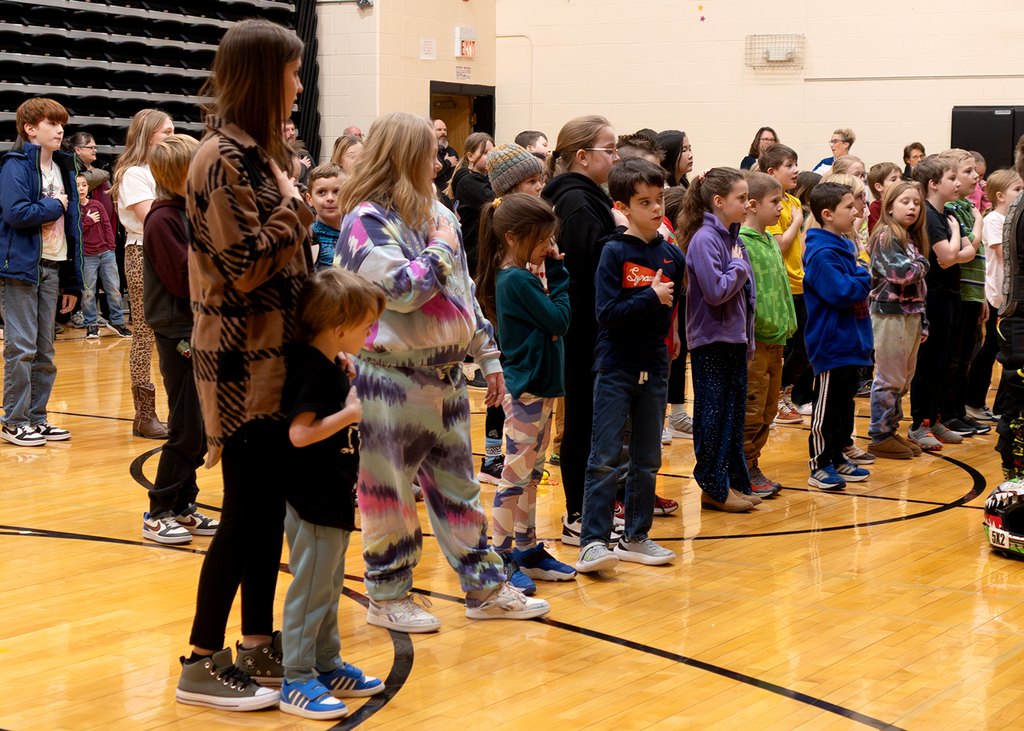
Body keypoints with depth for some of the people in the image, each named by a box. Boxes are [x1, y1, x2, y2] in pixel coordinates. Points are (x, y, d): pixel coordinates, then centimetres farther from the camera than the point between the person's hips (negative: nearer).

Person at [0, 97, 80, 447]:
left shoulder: (64, 168, 13)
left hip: (52, 268, 7)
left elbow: (73, 224, 15)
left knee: (45, 350, 11)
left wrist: (72, 280, 13)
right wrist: (55, 205, -8)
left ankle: (36, 417, 19)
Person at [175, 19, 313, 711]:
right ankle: (203, 665, 6)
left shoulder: (266, 153, 12)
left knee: (268, 504, 12)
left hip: (275, 352, 9)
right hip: (242, 360, -8)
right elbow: (241, 267, -19)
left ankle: (259, 646, 22)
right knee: (248, 508, -4)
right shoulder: (223, 159, -15)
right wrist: (291, 206, -14)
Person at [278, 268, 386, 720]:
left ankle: (327, 667, 30)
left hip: (334, 499, 10)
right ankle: (296, 682, 5)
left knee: (329, 587, 19)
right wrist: (351, 413, -23)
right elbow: (299, 432, -28)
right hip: (313, 502, -10)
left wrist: (346, 369, 10)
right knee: (310, 590, -3)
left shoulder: (333, 365, 8)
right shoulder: (313, 370, -21)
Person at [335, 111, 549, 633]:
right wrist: (442, 250, -10)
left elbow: (463, 290, 18)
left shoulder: (438, 214, 12)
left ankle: (485, 588, 21)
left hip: (445, 371, 8)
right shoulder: (366, 220, -12)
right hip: (391, 378, -7)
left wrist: (487, 354, 17)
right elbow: (400, 288, -24)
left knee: (457, 483, 14)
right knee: (389, 491, 3)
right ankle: (387, 596, 16)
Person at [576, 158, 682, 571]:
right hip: (616, 369, -5)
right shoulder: (615, 253, -8)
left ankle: (635, 538, 21)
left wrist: (667, 342, 8)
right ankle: (593, 541, -5)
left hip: (654, 367, 5)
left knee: (647, 460, 11)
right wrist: (651, 298, -16)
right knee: (605, 458, -7)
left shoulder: (672, 256, 6)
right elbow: (605, 313, -15)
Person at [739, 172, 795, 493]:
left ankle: (752, 465, 23)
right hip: (752, 342, -9)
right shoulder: (739, 243, -14)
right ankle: (743, 473, 6)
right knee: (750, 410, -3)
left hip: (775, 340, 9)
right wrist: (763, 323, -19)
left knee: (767, 410, 14)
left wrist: (785, 325, 12)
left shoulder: (771, 242, 15)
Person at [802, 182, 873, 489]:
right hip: (831, 345, -10)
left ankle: (838, 457, 25)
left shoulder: (845, 246, 14)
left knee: (845, 402, 16)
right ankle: (819, 465, 3)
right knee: (827, 405, -3)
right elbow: (841, 293, -26)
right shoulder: (821, 254, -18)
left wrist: (860, 280, 6)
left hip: (851, 343, 10)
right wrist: (864, 278, -10)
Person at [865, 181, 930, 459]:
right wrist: (923, 265, -5)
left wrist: (922, 321, 17)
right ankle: (879, 437, 4)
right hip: (890, 314, -9)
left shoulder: (912, 238, 16)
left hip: (910, 315, 9)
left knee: (904, 379, 13)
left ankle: (891, 430, 22)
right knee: (890, 379, -4)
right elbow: (901, 272, -24)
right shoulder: (886, 237, -11)